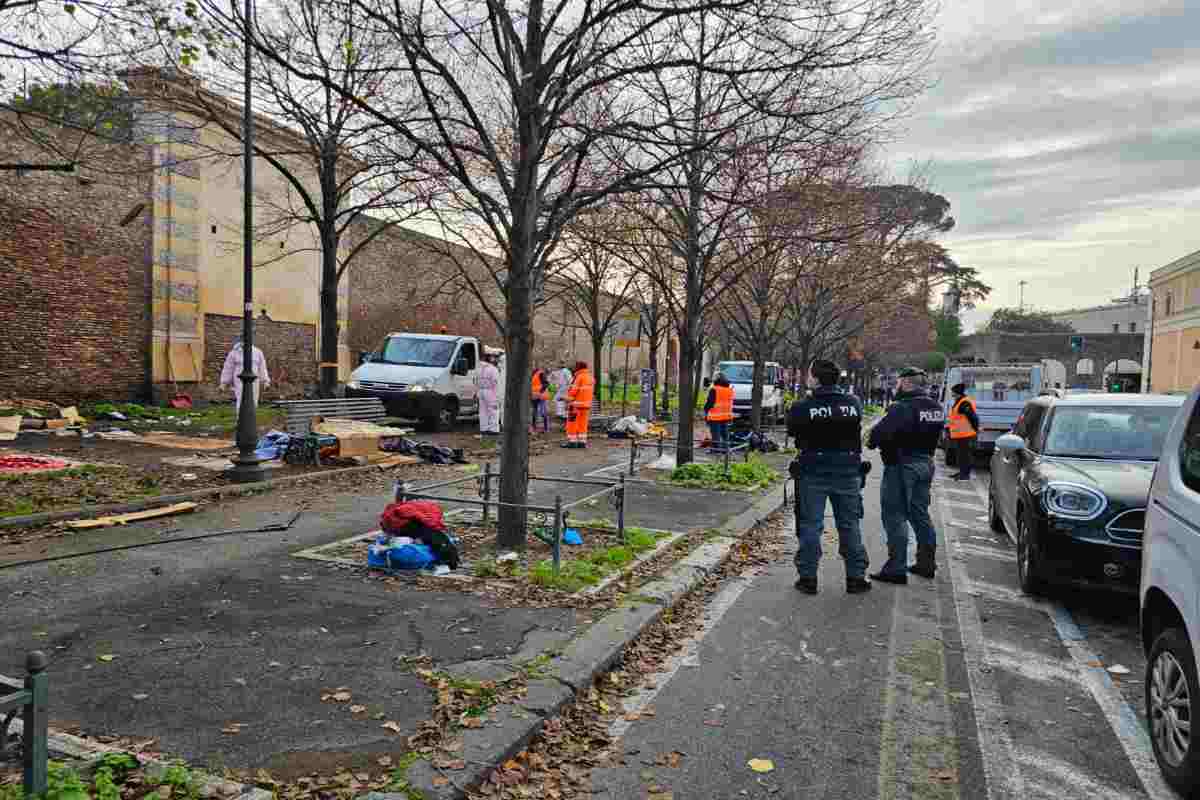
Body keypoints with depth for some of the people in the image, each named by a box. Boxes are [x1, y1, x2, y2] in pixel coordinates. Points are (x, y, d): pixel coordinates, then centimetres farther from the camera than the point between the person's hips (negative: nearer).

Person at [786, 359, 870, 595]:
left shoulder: (802, 407, -13)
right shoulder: (854, 404, -6)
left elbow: (791, 431, 0)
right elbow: (857, 425, 5)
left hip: (813, 472, -2)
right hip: (848, 471, 2)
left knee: (810, 525, 8)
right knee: (850, 525, 14)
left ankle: (808, 578, 11)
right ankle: (856, 577, 21)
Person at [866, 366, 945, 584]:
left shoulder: (902, 407, -20)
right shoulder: (937, 408, 8)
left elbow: (880, 432, -24)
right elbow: (934, 435, 12)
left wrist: (871, 441, -6)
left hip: (902, 465, -9)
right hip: (925, 464, 9)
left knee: (895, 517, -3)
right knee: (920, 514, 19)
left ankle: (896, 568, -1)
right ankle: (926, 563, 28)